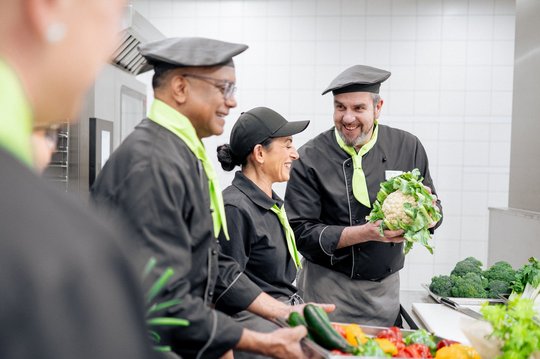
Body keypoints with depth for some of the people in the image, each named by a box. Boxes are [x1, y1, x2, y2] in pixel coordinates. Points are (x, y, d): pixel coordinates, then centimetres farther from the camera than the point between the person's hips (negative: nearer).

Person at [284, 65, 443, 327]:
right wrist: (367, 232, -24)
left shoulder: (408, 147, -2)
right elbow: (301, 232, -15)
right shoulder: (310, 158, -12)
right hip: (328, 289, -3)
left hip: (386, 288, 4)